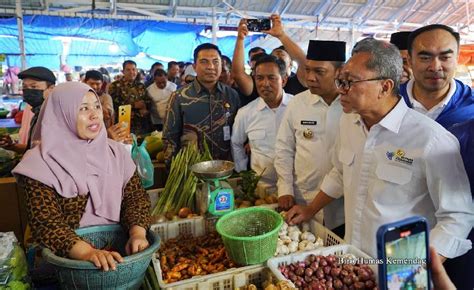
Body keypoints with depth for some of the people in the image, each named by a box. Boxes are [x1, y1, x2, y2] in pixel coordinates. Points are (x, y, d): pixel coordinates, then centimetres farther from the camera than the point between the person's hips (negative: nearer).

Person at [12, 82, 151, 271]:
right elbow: (46, 223, -13)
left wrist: (138, 233, -18)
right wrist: (88, 253, -28)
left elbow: (136, 196, 1)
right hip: (68, 259, -3)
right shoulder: (42, 163, -6)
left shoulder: (116, 152, 5)